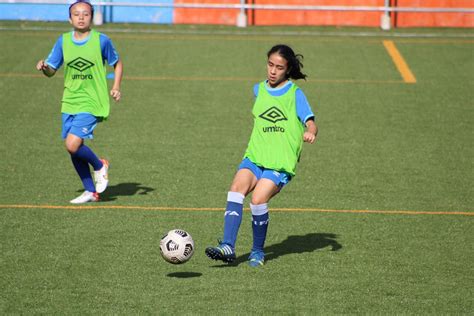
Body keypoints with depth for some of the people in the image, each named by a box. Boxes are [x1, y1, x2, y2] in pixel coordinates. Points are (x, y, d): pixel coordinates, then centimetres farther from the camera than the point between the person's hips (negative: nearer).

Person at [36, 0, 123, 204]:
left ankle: (100, 166, 9)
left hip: (91, 103, -5)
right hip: (69, 103, 5)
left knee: (73, 144, -20)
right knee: (73, 150, 6)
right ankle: (91, 192, 22)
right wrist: (44, 67, -15)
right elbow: (52, 70, 8)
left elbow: (117, 63, 9)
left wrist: (116, 87, -4)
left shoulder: (101, 40, -5)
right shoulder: (63, 41, 4)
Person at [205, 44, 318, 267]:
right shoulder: (259, 90, 14)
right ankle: (228, 247, -28)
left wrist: (310, 132, -31)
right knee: (237, 188, -23)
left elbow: (310, 123, -10)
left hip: (281, 162, -4)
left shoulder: (295, 94, 0)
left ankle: (258, 252, -2)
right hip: (254, 156, 4)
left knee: (258, 200, -23)